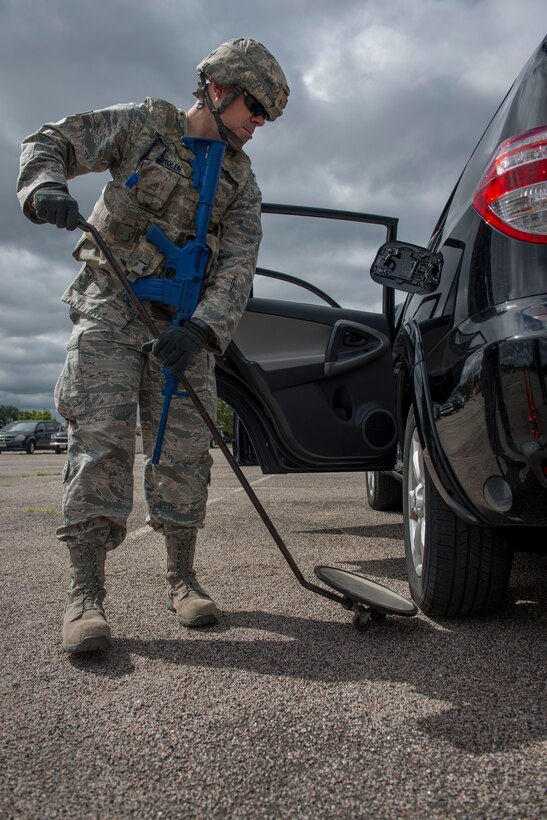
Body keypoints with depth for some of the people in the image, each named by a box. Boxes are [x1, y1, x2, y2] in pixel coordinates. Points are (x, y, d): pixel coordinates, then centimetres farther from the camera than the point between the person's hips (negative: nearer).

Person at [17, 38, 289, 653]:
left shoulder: (240, 181, 10)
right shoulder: (144, 124, 4)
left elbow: (237, 268, -2)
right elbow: (49, 142, 5)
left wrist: (202, 329, -21)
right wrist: (45, 187, -20)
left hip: (182, 322, 4)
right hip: (110, 307, -3)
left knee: (185, 445, -2)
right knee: (100, 435, -15)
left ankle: (181, 579, 9)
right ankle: (85, 592, -12)